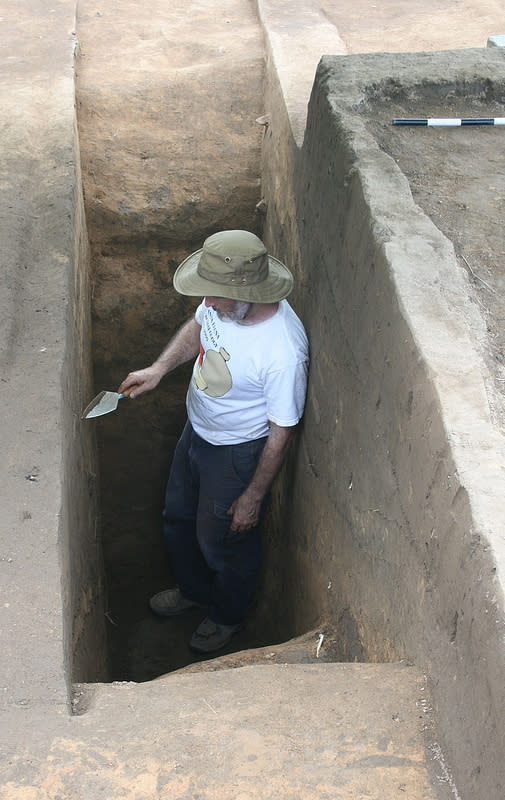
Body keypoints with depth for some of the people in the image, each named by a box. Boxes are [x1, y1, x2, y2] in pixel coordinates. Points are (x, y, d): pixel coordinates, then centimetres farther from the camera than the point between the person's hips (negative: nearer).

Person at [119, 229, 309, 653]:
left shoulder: (283, 352, -38)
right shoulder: (223, 303, -18)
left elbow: (281, 434, -25)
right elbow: (197, 328, 8)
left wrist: (253, 498, -15)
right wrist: (158, 369, -5)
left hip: (237, 454, -7)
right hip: (196, 431, 7)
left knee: (224, 542, 17)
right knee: (179, 517, 27)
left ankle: (229, 615, 50)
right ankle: (194, 589, 58)